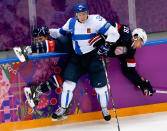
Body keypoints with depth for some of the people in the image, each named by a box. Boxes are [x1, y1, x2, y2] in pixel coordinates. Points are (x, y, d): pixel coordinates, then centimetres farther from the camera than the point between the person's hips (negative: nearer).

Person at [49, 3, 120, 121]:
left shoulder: (95, 20, -16)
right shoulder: (72, 22, 0)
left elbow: (114, 33, -19)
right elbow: (61, 32, 18)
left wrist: (106, 44, -32)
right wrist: (48, 32, 5)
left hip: (93, 56, -4)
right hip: (77, 57, 4)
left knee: (100, 85, -3)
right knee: (68, 83, -4)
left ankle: (104, 109, 22)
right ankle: (62, 109, 12)